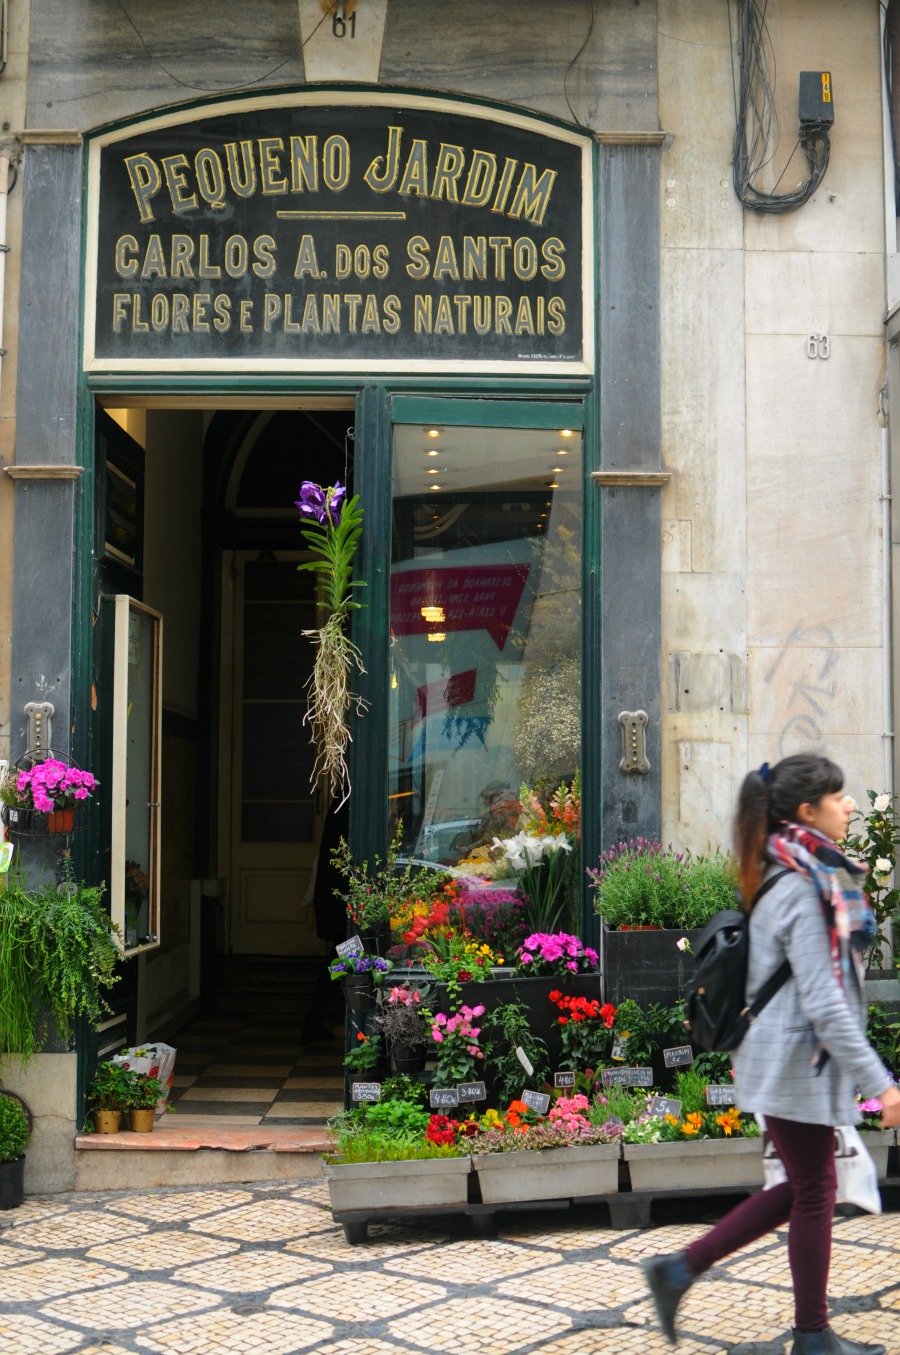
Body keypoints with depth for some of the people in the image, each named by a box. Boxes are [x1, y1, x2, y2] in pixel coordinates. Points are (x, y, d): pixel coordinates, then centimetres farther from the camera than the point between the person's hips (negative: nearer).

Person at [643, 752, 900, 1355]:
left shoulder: (801, 877, 10)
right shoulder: (804, 890, -21)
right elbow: (824, 1003, -23)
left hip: (790, 1056, 10)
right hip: (797, 1061, -10)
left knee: (805, 1187, 17)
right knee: (814, 1192, 5)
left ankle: (681, 1269, 20)